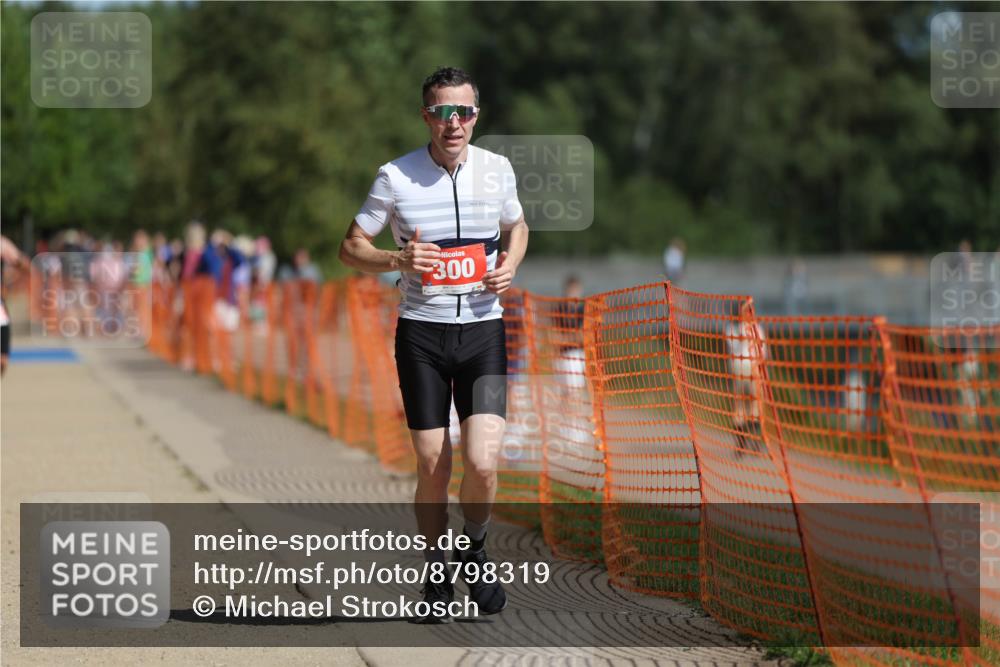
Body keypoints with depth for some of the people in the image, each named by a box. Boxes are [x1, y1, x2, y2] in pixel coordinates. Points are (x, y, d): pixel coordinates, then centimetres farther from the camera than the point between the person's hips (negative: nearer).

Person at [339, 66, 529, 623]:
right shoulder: (395, 177, -4)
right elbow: (351, 247, 3)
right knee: (433, 467, -1)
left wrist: (511, 263, -1)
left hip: (483, 330, 1)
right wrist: (397, 261, -16)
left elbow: (517, 226, 21)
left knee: (482, 463, -14)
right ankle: (438, 577, 19)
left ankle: (476, 549, 16)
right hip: (421, 332, -1)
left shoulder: (497, 169, 3)